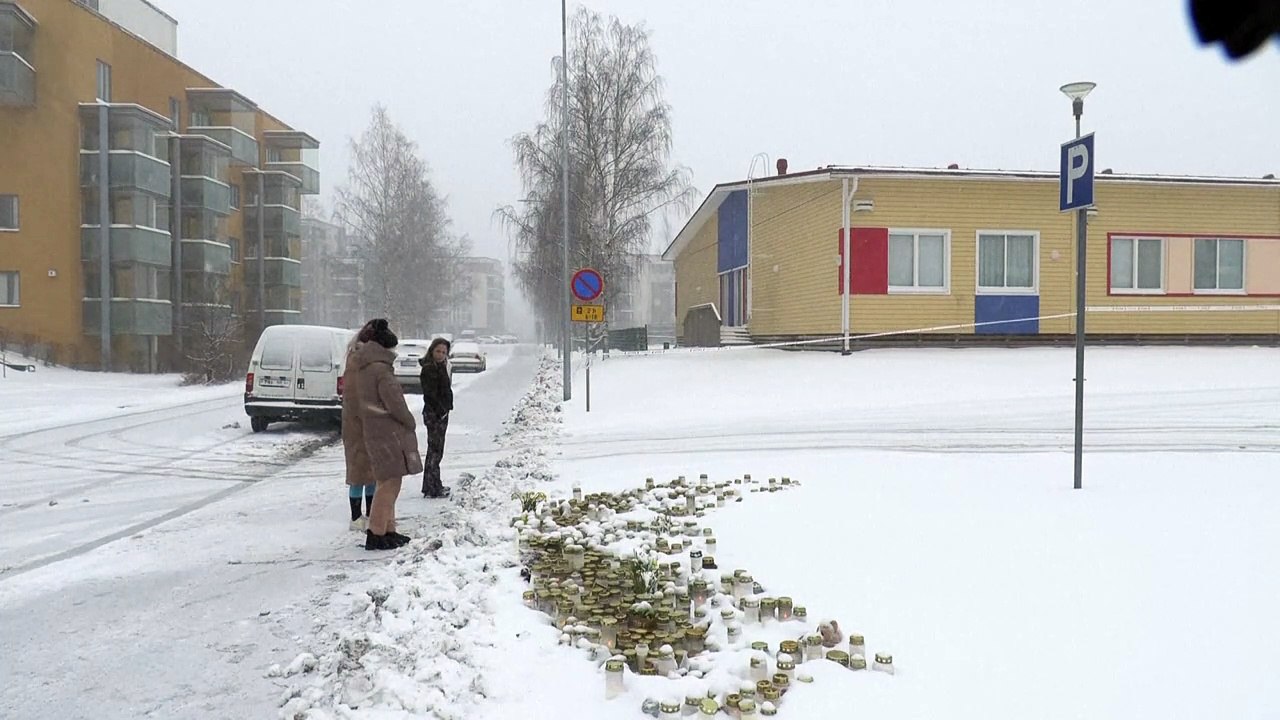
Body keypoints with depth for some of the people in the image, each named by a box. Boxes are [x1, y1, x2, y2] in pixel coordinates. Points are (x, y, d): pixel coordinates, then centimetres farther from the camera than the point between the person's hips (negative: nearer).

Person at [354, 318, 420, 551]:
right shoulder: (381, 369, -16)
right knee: (390, 482, -6)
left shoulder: (363, 370, 13)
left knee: (388, 483, 16)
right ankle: (376, 534, -5)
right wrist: (411, 423, -4)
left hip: (375, 432, 10)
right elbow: (395, 403, -20)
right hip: (388, 432, -10)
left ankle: (388, 530, 22)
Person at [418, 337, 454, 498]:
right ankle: (431, 489, -1)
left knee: (436, 449, 16)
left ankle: (435, 485, 25)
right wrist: (441, 410, -18)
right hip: (434, 414, -10)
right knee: (435, 450, -6)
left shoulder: (439, 367, 15)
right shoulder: (429, 369, -15)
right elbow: (430, 394, -20)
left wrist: (445, 409, 11)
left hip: (441, 413, 10)